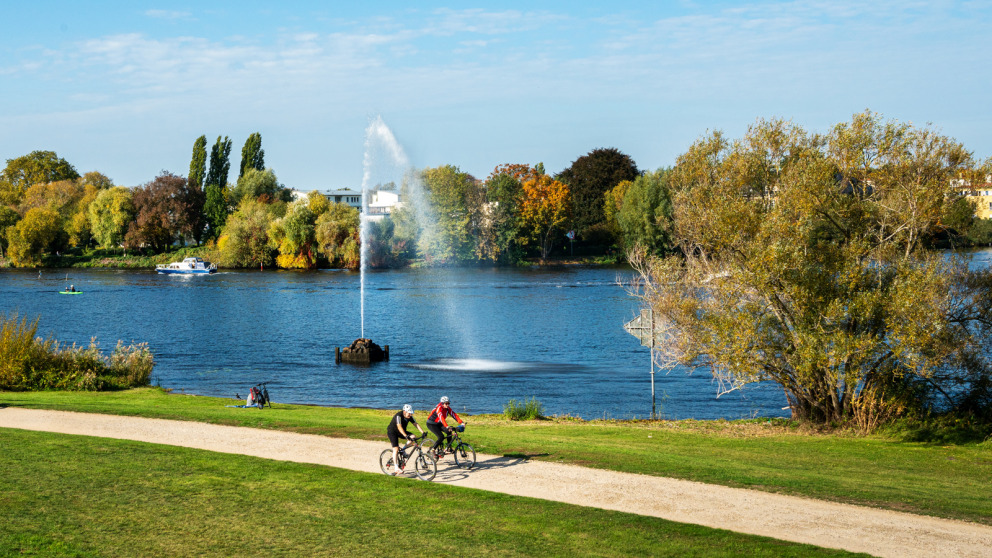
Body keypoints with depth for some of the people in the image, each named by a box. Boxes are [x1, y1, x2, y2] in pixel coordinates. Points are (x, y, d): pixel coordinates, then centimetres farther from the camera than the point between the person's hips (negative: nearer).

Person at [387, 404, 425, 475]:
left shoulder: (410, 417, -8)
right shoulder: (398, 416, -30)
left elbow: (416, 424, -11)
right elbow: (399, 427, -41)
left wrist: (423, 432, -24)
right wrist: (406, 436, -52)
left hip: (402, 431, 7)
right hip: (392, 432, -7)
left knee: (413, 437, -14)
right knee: (396, 449, -21)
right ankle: (396, 468, -23)